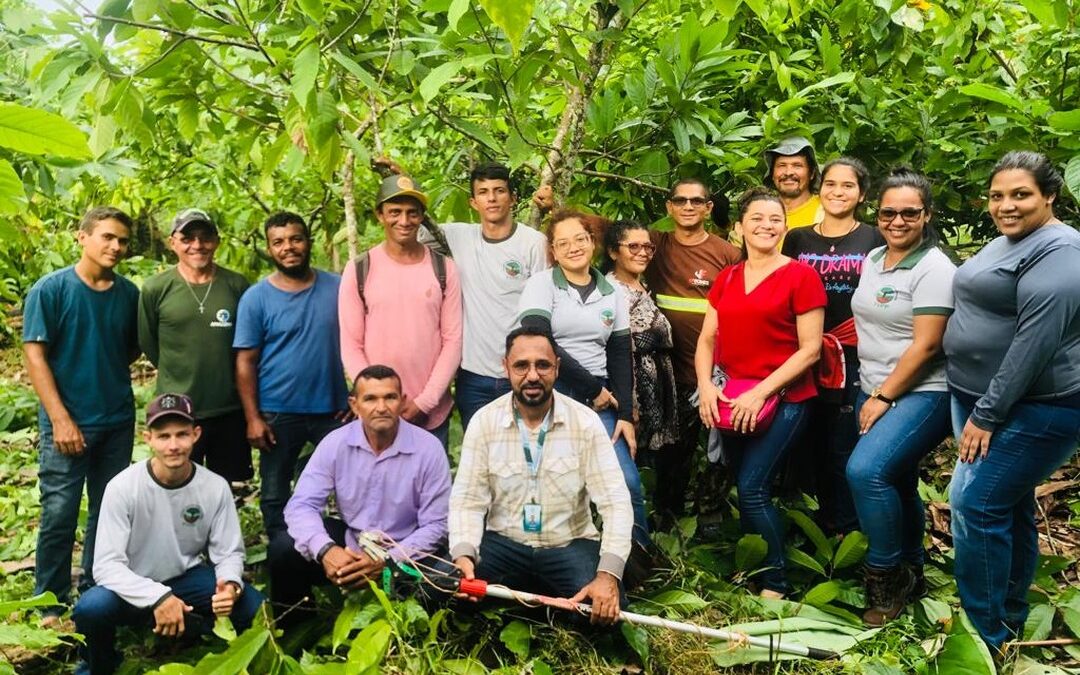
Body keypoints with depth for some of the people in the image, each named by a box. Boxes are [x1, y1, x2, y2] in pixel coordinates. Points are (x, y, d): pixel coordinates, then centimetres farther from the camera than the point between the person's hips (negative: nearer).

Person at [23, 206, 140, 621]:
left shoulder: (130, 294, 3)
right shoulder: (51, 289, -8)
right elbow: (34, 355, -10)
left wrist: (108, 371, 0)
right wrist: (60, 418, -15)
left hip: (118, 421, 4)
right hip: (68, 422, -4)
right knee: (59, 515, 1)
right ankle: (51, 605, 17)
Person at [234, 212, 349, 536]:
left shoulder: (338, 288, 1)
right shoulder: (256, 298, -4)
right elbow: (245, 362, -4)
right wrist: (253, 418, -9)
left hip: (333, 410, 1)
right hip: (278, 414, -1)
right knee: (275, 495, 12)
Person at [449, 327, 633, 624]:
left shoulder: (586, 422, -9)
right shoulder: (484, 421, -6)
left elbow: (615, 502, -14)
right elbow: (468, 500, -7)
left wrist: (608, 574, -28)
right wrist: (463, 556, -27)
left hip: (570, 544, -1)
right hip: (504, 543, 1)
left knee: (605, 607, -27)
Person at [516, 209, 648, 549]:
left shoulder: (612, 292, 12)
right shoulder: (541, 285, 0)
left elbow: (620, 357, 11)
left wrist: (625, 414, 1)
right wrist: (593, 388, -9)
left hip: (600, 399, 3)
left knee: (628, 482, -8)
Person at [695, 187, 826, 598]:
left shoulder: (801, 275, -6)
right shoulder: (726, 279, 11)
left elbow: (810, 349, -10)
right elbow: (707, 339, 10)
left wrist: (761, 391, -17)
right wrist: (706, 385, -7)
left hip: (784, 399, -5)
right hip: (734, 403, 6)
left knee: (752, 489, -11)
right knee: (746, 490, 12)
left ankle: (776, 584, 4)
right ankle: (748, 570, 27)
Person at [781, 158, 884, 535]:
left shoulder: (874, 241, 4)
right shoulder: (797, 239, 10)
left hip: (855, 359, -2)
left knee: (845, 448, 1)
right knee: (809, 444, 8)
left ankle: (845, 531, 14)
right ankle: (819, 522, 23)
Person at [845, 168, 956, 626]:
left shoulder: (934, 269, -13)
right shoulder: (874, 259, 10)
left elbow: (925, 345, -17)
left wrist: (883, 398, -14)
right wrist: (868, 394, 11)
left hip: (920, 394, -8)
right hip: (874, 391, 8)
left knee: (866, 471, -23)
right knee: (896, 484, 15)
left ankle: (887, 575, -4)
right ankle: (910, 575, 32)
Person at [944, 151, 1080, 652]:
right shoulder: (1005, 243, 13)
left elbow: (1035, 341, -25)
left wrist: (988, 414, -22)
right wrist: (976, 408, 17)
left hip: (1031, 409, -9)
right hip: (983, 399, 9)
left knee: (975, 504, -10)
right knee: (1008, 507, 16)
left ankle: (983, 633, 3)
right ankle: (1008, 615, 30)